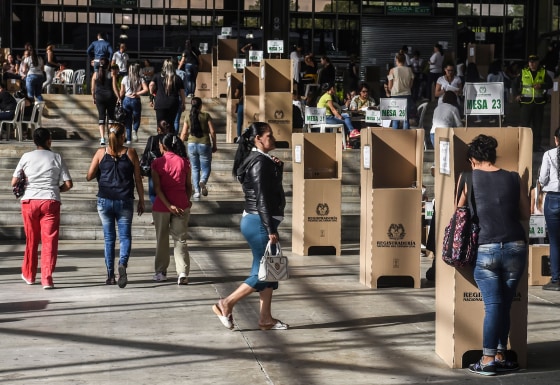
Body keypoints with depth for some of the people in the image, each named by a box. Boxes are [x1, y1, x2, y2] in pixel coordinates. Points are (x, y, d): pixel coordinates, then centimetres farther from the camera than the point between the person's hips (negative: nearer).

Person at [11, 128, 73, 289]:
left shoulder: (26, 157, 6)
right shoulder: (57, 158, 4)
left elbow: (14, 182, 3)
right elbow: (68, 184, 1)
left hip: (29, 201, 2)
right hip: (50, 201, -2)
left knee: (31, 239, 16)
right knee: (49, 240, 0)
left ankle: (28, 275, 30)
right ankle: (47, 278, -9)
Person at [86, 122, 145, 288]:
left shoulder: (101, 153, 0)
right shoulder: (130, 153, -1)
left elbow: (89, 176, 1)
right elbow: (138, 179, 1)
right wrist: (141, 201, 8)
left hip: (104, 201, 1)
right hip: (125, 201, -1)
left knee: (109, 238, 10)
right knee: (125, 236, 5)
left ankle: (110, 275, 11)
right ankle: (122, 264, -22)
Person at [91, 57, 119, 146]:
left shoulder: (95, 74, 1)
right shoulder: (112, 73, -5)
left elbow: (93, 88, 4)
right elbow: (114, 87, -10)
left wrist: (94, 98, 16)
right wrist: (119, 97, -3)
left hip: (99, 97, 1)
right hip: (110, 97, -1)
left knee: (101, 117, 2)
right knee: (111, 116, 12)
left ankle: (102, 138, -9)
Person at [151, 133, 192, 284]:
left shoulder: (157, 163, -5)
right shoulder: (184, 162, 1)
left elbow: (157, 188, -11)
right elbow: (189, 186, 4)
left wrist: (168, 205, -13)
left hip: (161, 205, -1)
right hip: (182, 205, 1)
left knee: (162, 239, 13)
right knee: (180, 239, 5)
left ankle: (161, 272, 21)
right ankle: (183, 273, -8)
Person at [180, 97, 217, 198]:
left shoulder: (188, 117, 0)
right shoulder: (206, 116, -6)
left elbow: (183, 134, 1)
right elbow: (212, 132, -7)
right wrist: (214, 145, 4)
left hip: (191, 145, 2)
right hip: (204, 144, -2)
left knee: (195, 168, 14)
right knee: (206, 167, 8)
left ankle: (197, 191, 8)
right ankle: (203, 181, -24)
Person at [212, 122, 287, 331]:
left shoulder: (259, 159, 14)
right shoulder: (260, 162, -16)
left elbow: (272, 188, 20)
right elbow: (261, 199, -21)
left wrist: (277, 167, 5)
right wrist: (271, 230, -21)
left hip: (257, 221, 10)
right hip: (259, 222, -10)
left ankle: (265, 318, 16)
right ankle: (226, 304, 0)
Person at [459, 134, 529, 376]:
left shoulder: (468, 179, 1)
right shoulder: (514, 179, 6)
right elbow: (525, 215, 12)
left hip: (484, 249, -2)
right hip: (515, 247, 2)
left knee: (493, 304, 3)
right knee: (505, 304, 12)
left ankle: (488, 360, 2)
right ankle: (500, 357, 18)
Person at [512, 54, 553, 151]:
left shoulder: (543, 72, 6)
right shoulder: (523, 72, 4)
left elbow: (550, 84, 3)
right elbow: (514, 84, 8)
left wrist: (541, 85, -15)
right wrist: (516, 95, -4)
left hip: (539, 102, 1)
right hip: (526, 102, -1)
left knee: (538, 125, 5)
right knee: (525, 124, -1)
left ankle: (537, 145, 12)